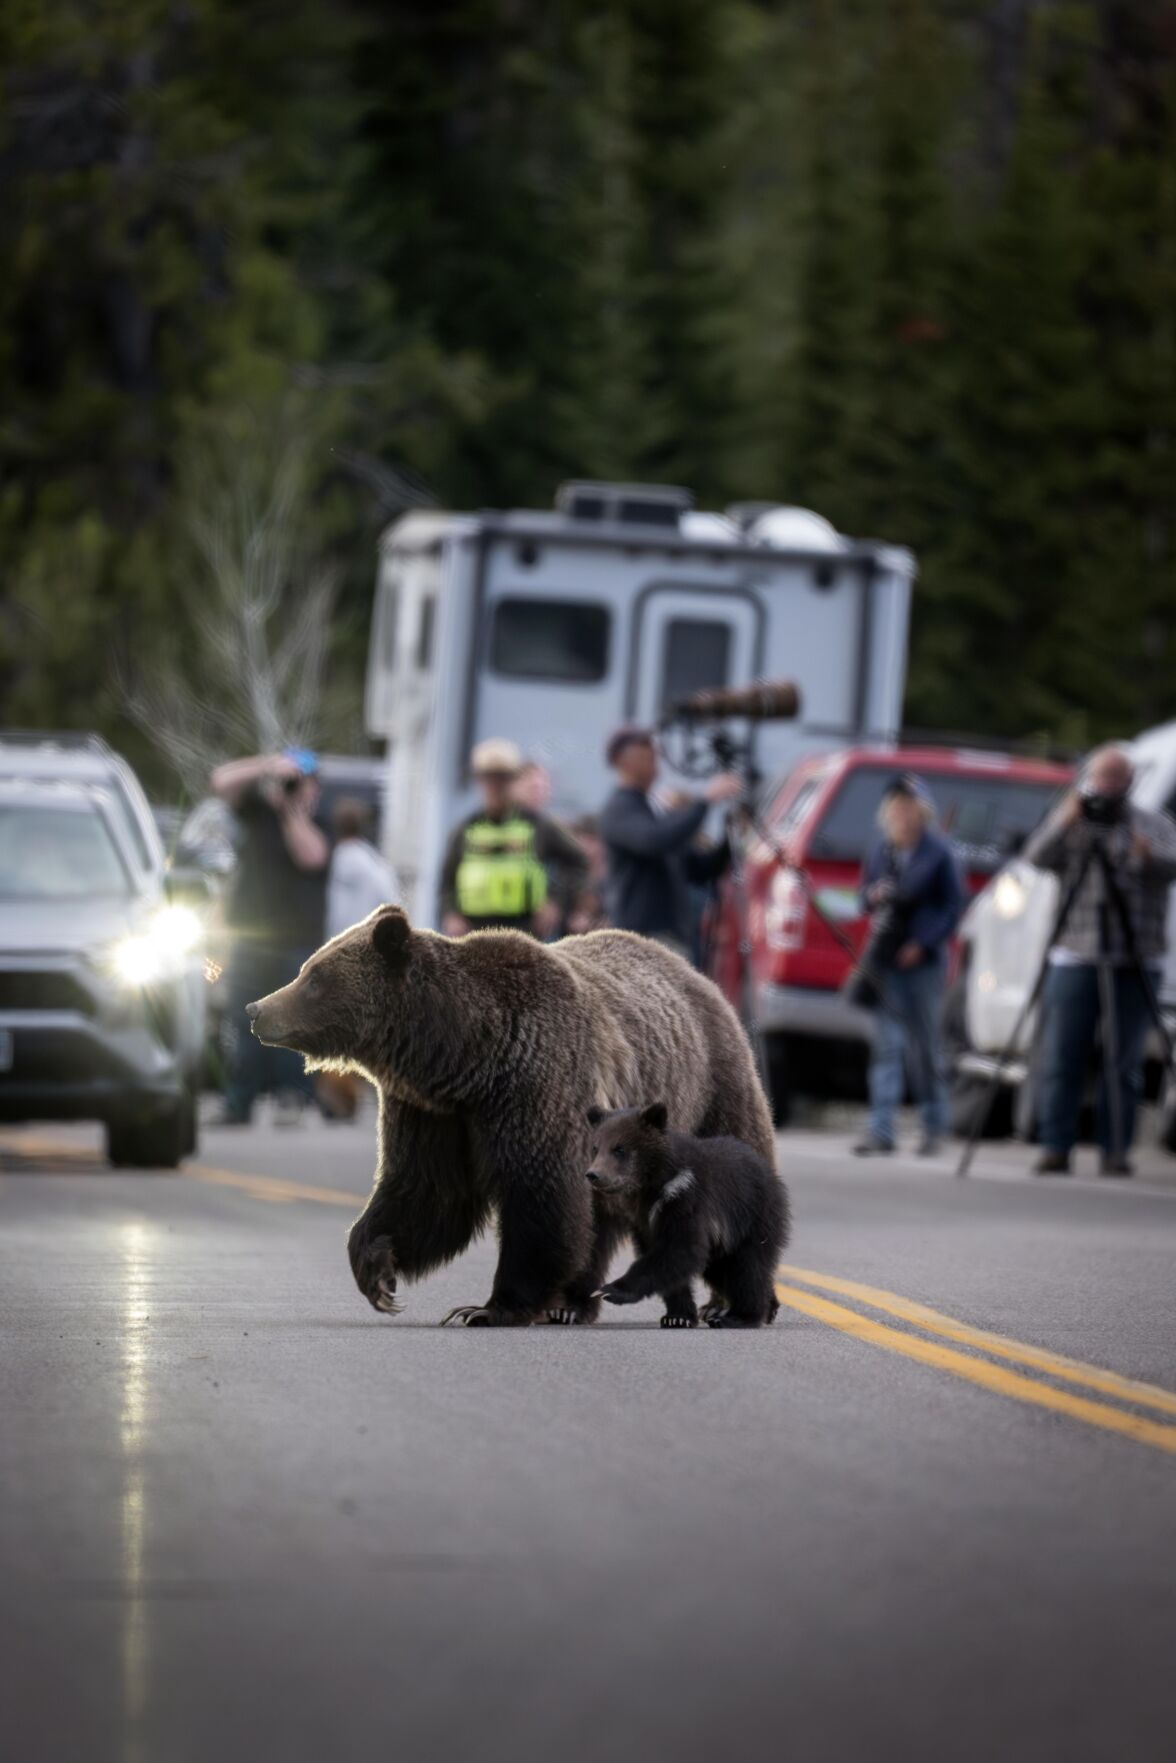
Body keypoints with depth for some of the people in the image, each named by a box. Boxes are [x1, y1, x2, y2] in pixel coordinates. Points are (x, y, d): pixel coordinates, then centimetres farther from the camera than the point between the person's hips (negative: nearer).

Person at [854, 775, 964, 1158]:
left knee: (925, 1046, 4)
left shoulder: (937, 853, -3)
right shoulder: (880, 852, 9)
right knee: (886, 1045, -2)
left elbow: (953, 906, -3)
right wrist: (873, 898, -7)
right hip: (885, 958, 3)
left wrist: (923, 943, -12)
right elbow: (866, 894, 17)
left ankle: (934, 1126, 18)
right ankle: (881, 1130, -5)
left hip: (922, 959, -3)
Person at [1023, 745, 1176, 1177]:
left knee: (1125, 1064, -2)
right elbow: (1038, 856, -4)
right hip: (1074, 958, 0)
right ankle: (1056, 1148, -1)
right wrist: (1065, 822, -19)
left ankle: (1115, 1150, 1)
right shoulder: (1069, 821, 12)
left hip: (1134, 963, 0)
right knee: (1061, 1060, -4)